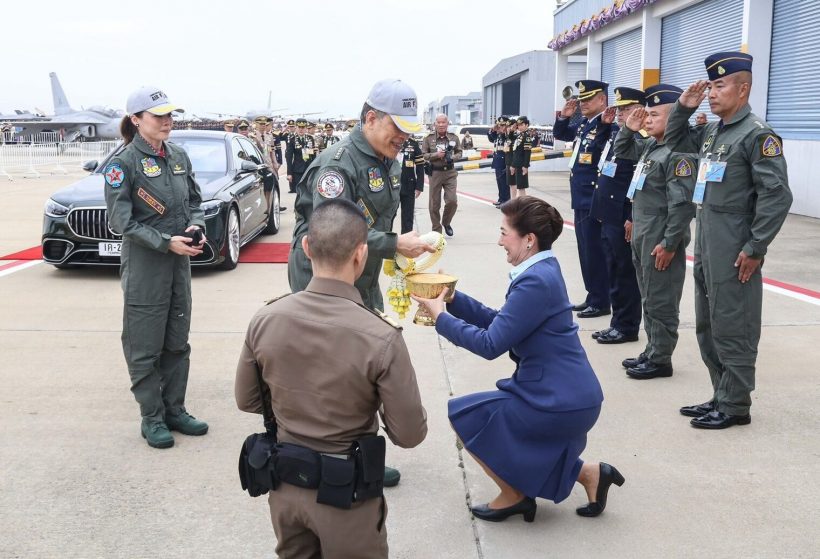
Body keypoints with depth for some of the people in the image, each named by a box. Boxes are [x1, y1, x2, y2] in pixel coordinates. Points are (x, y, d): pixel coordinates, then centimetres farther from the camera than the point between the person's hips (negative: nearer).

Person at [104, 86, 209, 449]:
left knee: (177, 343, 13)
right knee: (145, 347, 3)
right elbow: (121, 221, -13)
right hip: (144, 266, -6)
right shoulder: (124, 162, -10)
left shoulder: (178, 156, 7)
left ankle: (174, 410, 25)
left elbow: (194, 201, 15)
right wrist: (166, 242, -19)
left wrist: (196, 227, -5)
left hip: (180, 262, 6)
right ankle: (152, 418, 15)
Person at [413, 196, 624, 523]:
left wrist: (441, 317, -11)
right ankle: (588, 473, 22)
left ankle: (514, 495, 16)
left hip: (560, 403, -10)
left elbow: (490, 344, -21)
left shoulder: (535, 283, -22)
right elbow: (499, 322, 11)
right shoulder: (542, 270, 8)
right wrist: (452, 298, 5)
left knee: (464, 415, 2)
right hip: (570, 396, 10)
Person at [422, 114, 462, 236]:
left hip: (450, 172, 1)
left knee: (452, 201, -7)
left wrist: (453, 157, -9)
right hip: (435, 173, -1)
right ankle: (436, 230, 18)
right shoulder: (428, 138, -2)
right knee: (434, 203, 4)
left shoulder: (454, 138, 4)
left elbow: (459, 152, 12)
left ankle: (446, 222, 23)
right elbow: (423, 155, -2)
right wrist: (436, 155, -17)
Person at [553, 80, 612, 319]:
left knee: (594, 251, -2)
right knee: (585, 250, 14)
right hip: (581, 198, 9)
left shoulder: (607, 126, -13)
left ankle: (601, 302, 7)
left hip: (594, 199, -9)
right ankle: (593, 296, 24)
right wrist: (564, 116, 7)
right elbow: (559, 134, 25)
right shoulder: (584, 124, 12)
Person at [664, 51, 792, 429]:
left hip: (734, 252, -9)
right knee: (707, 328, 15)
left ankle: (734, 406, 13)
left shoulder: (757, 134, -13)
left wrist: (755, 249, -17)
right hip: (705, 247, 9)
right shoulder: (711, 131, 11)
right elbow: (675, 141, 28)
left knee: (732, 330, 1)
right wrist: (684, 107, 11)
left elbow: (777, 196, -18)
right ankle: (721, 397, 27)